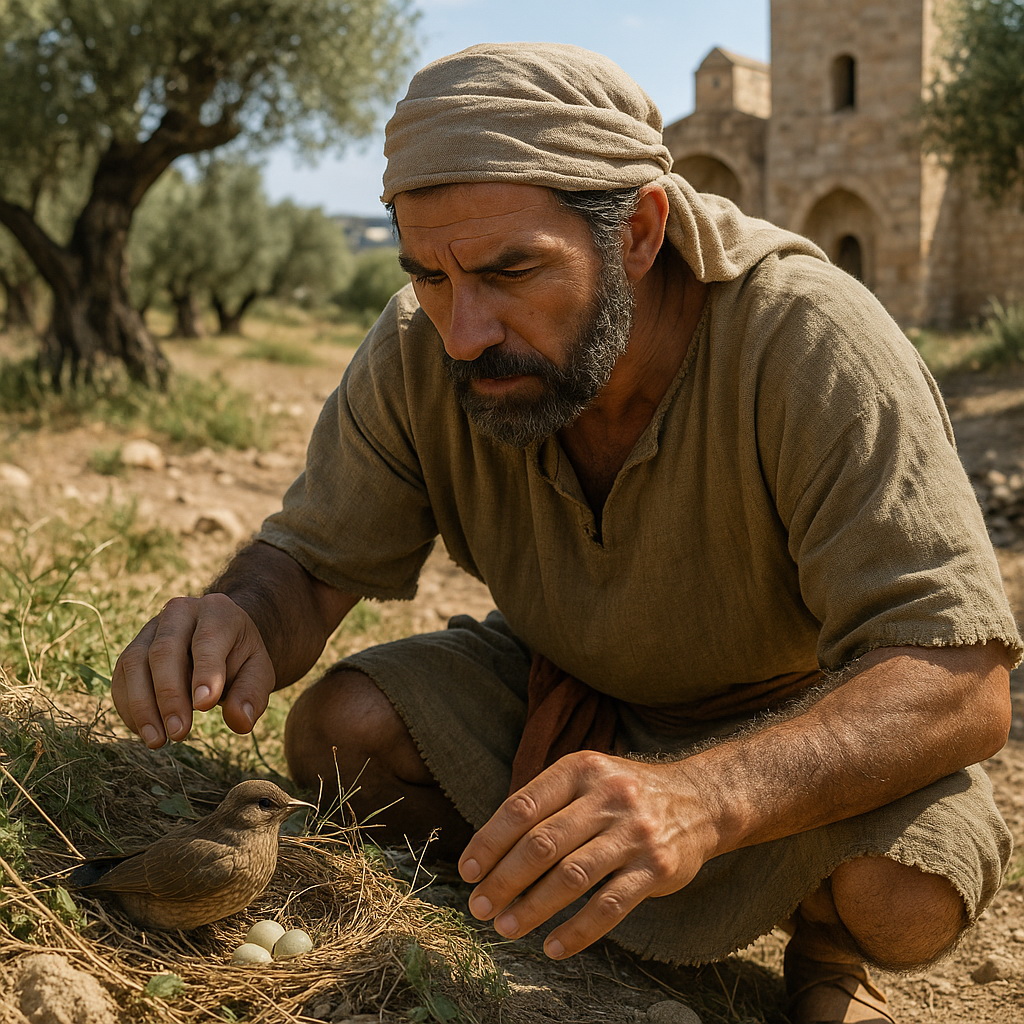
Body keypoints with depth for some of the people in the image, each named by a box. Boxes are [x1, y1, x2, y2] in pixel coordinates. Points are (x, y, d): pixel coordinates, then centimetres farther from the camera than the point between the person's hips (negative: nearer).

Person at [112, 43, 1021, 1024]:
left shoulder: (807, 338, -33)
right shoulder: (421, 349, -21)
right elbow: (309, 558, -11)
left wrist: (702, 796, -55)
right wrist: (238, 615, -38)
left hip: (797, 709, -3)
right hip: (567, 686, 3)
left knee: (907, 888, -31)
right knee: (338, 728, -20)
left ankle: (823, 942, 6)